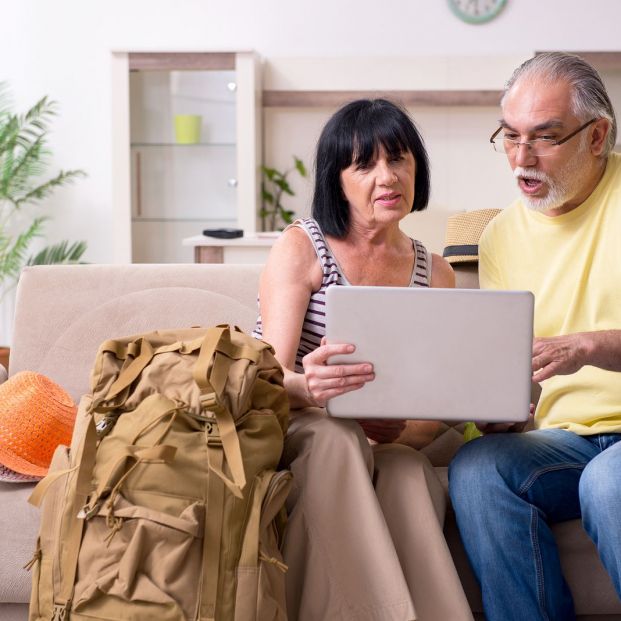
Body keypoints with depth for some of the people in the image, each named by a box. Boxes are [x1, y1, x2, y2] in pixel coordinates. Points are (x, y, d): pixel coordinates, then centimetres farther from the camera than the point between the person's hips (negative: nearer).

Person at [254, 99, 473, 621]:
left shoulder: (434, 272, 11)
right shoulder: (301, 246, -1)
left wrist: (396, 432, -20)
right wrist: (307, 387, -39)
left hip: (378, 452, 3)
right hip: (279, 439, -3)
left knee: (410, 472, -32)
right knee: (334, 436, -36)